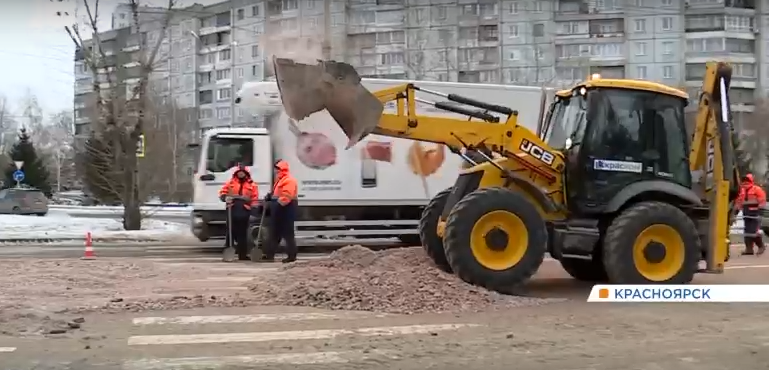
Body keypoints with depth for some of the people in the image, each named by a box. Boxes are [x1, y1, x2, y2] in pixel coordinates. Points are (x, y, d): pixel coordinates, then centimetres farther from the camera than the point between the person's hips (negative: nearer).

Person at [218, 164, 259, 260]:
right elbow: (222, 192, 8)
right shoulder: (230, 182, 11)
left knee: (242, 233, 5)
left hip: (244, 210, 0)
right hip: (232, 209, 0)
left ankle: (243, 254, 11)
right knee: (230, 231, -1)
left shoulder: (251, 185, 11)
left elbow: (255, 198, 7)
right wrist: (225, 198, -13)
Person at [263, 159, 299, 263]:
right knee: (275, 233, 13)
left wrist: (278, 203, -25)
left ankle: (292, 256, -2)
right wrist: (270, 197, 9)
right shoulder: (280, 180, 21)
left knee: (288, 234, -7)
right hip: (279, 210, 11)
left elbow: (286, 196, -24)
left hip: (286, 210, -11)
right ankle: (269, 254, 18)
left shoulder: (289, 180, -15)